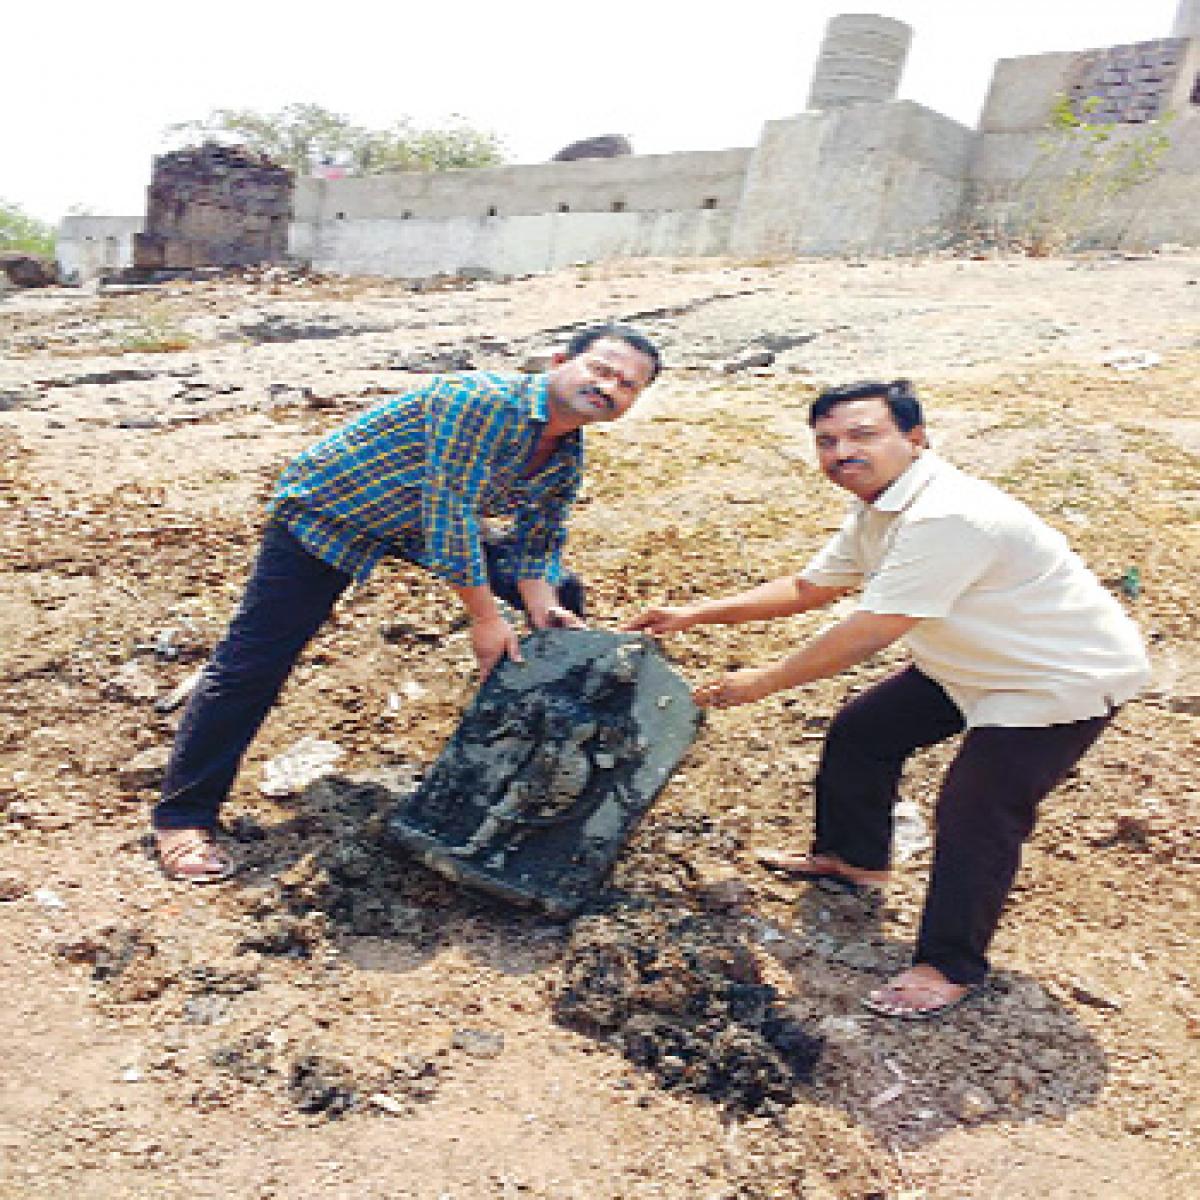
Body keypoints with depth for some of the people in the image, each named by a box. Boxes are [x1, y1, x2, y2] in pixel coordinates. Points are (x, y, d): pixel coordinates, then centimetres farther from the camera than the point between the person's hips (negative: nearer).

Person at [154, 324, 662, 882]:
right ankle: (183, 818, 3)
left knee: (562, 595, 5)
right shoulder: (481, 401, -33)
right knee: (252, 664, -12)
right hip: (326, 512, -7)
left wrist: (543, 612, -17)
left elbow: (536, 543, 1)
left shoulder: (568, 457, -5)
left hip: (422, 526, 8)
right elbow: (449, 511, -34)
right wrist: (485, 619, -28)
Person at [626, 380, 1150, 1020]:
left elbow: (871, 632, -33)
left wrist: (764, 681, -22)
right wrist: (696, 613, 4)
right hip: (972, 666, 10)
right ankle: (853, 858, 37)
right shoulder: (877, 513, -2)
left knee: (972, 817, -13)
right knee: (860, 731, 13)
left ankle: (951, 967, 11)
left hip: (1064, 679, -10)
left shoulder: (946, 517, -34)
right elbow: (808, 588, 9)